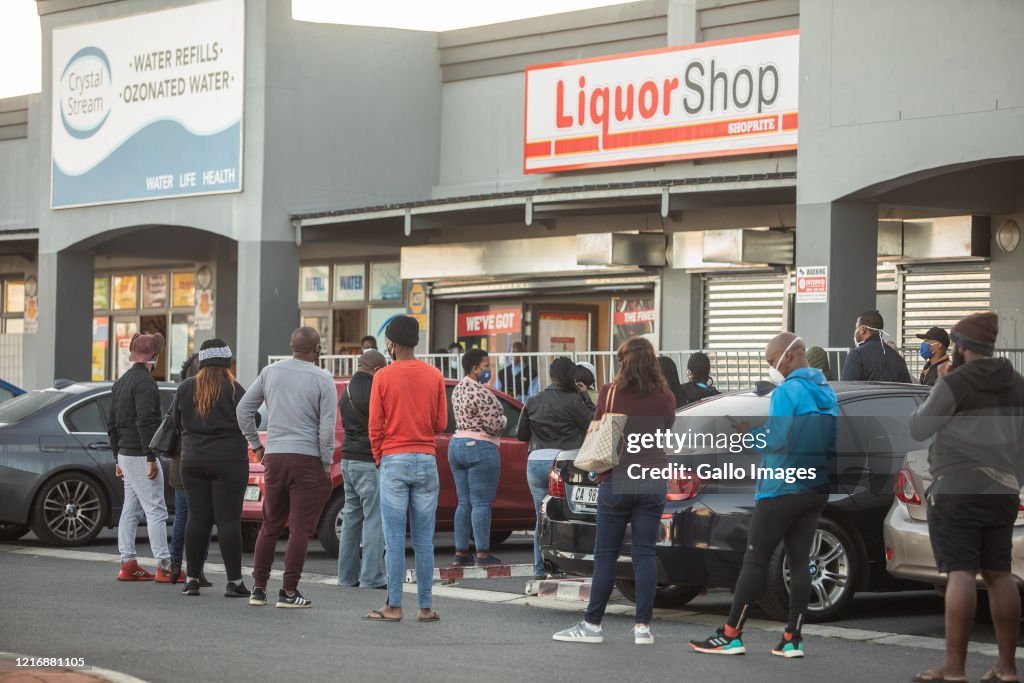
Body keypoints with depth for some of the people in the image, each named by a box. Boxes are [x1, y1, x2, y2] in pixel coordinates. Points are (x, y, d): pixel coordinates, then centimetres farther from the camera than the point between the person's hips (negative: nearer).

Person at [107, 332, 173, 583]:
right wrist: (151, 457, -20)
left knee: (130, 510, 11)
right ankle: (164, 566, -11)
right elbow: (145, 422, -21)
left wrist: (118, 459, 24)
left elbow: (112, 423, 21)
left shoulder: (122, 381, 17)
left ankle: (128, 565, 12)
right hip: (140, 455, -10)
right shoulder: (144, 382, -13)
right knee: (156, 510, -9)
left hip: (125, 454, 10)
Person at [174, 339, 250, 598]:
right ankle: (234, 581, -4)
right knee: (228, 520, -3)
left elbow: (177, 423, 10)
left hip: (193, 461, 4)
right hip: (228, 462, -4)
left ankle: (192, 579, 8)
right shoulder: (233, 389, -10)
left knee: (197, 519, 8)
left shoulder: (185, 388, 3)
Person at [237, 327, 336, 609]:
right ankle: (289, 592, -3)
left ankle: (259, 588, 13)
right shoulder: (322, 380, -6)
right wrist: (326, 466, -2)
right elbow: (327, 429, -11)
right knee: (300, 529, -1)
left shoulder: (271, 372, 7)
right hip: (307, 459, -5)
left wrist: (255, 444, 17)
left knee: (270, 526, 14)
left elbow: (243, 409, 8)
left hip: (274, 457, 5)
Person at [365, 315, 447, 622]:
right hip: (426, 460, 3)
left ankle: (394, 606, -1)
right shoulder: (434, 376, 3)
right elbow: (441, 424, 5)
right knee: (424, 540, 5)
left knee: (394, 540, -1)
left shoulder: (383, 377, -5)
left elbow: (375, 426, -4)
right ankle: (425, 607, 6)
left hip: (393, 461, -3)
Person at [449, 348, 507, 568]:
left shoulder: (458, 389, 13)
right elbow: (495, 425, -16)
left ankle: (461, 553, 10)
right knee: (481, 504, -6)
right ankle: (482, 555, -6)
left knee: (464, 503, 10)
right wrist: (504, 419, 4)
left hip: (457, 445, 9)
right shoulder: (481, 393, -16)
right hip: (480, 448, -9)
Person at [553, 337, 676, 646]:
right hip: (653, 481, 2)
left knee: (606, 554, 4)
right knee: (644, 553, 4)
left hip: (616, 481, -2)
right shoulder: (666, 397, 0)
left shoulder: (610, 393, -6)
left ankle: (592, 624, 6)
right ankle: (642, 626, 1)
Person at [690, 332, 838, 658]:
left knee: (755, 561, -3)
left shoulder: (787, 391, -13)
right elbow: (833, 445, 16)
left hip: (781, 490, -8)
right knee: (799, 561, 6)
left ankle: (730, 636, 0)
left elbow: (778, 440, -19)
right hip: (815, 490, 8)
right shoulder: (827, 393, 12)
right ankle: (792, 639, 3)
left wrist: (749, 432, -5)